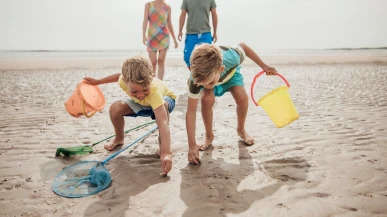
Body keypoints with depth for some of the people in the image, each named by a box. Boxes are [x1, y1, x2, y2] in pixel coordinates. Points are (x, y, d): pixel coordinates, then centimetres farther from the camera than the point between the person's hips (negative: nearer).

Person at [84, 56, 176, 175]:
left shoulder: (154, 91, -48)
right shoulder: (125, 80, -33)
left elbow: (163, 123, -57)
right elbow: (120, 76, -4)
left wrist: (166, 152, -67)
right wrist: (98, 81, 5)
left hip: (165, 98, -4)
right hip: (141, 103, 5)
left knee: (163, 106, -41)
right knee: (115, 108, -17)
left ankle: (161, 142, -15)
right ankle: (119, 139, 13)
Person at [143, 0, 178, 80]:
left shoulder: (167, 7, 7)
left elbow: (169, 24, 13)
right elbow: (145, 21, -6)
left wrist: (174, 39, 13)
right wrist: (143, 35, -18)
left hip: (164, 36, 1)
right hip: (152, 37, -1)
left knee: (161, 61, -6)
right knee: (153, 62, -1)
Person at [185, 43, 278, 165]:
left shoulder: (231, 58, -45)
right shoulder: (197, 78, -43)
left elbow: (243, 46, -20)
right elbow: (191, 112, -39)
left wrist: (264, 66, -9)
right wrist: (192, 145, -43)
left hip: (230, 72, 1)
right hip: (205, 76, 0)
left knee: (242, 98, -19)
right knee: (207, 100, -28)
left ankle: (241, 130, 12)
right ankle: (209, 136, -2)